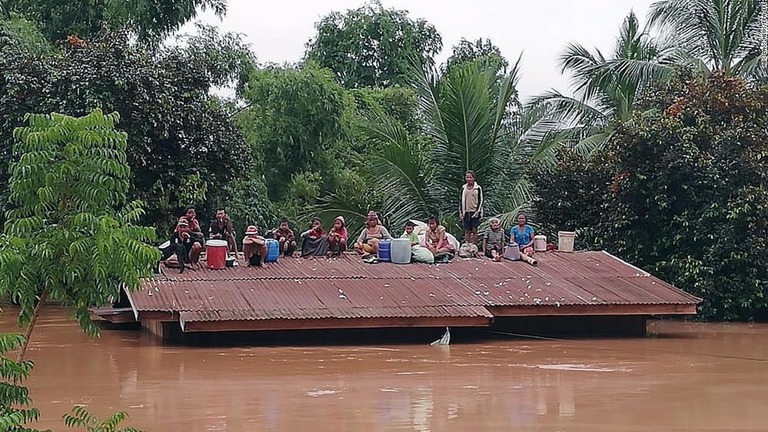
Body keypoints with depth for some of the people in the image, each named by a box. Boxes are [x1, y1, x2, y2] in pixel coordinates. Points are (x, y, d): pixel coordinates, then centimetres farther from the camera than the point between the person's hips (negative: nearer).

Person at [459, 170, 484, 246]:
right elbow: (461, 201, 13)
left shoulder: (478, 188, 1)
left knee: (474, 230, -3)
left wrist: (477, 211, -9)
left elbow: (480, 201, 0)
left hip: (474, 212, -3)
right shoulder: (463, 188, 10)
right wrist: (460, 213, 6)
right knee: (467, 231, 3)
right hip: (466, 212, 3)